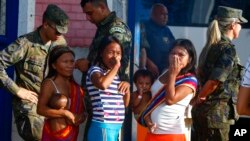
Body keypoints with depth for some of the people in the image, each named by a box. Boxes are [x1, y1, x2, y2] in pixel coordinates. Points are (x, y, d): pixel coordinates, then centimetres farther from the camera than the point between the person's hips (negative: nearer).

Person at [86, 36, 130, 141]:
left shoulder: (116, 75, 19)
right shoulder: (95, 70, -6)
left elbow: (125, 103, 25)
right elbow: (102, 84, -32)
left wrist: (127, 87, 6)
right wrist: (116, 67, -16)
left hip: (116, 128, 9)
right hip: (103, 127, -9)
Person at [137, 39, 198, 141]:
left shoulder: (190, 80, -9)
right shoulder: (165, 73, 11)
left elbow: (170, 99, -22)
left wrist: (173, 75, -16)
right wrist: (146, 116, 1)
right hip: (153, 132, 7)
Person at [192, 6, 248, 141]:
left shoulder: (210, 47, 11)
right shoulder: (228, 49, -15)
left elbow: (202, 75, 10)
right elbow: (215, 81, -22)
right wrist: (200, 98, -8)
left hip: (202, 110, 9)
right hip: (217, 111, -9)